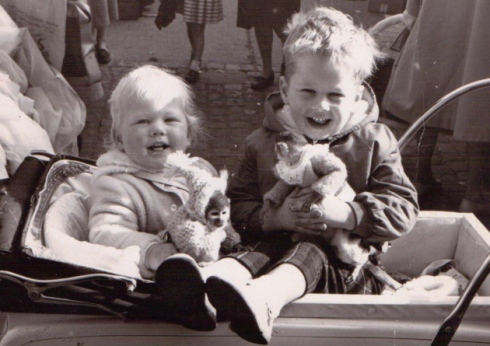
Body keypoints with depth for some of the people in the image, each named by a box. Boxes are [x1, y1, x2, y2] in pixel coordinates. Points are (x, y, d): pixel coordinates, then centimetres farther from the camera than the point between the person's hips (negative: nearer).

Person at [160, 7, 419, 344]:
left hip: (348, 268, -1)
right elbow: (237, 207, 4)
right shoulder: (263, 143, 9)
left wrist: (346, 213, -19)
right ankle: (217, 278, -62)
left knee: (310, 252, -33)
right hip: (281, 244, 2)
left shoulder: (374, 142, 5)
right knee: (263, 250, -31)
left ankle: (266, 295, -64)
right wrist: (275, 218, -17)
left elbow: (403, 209, -3)